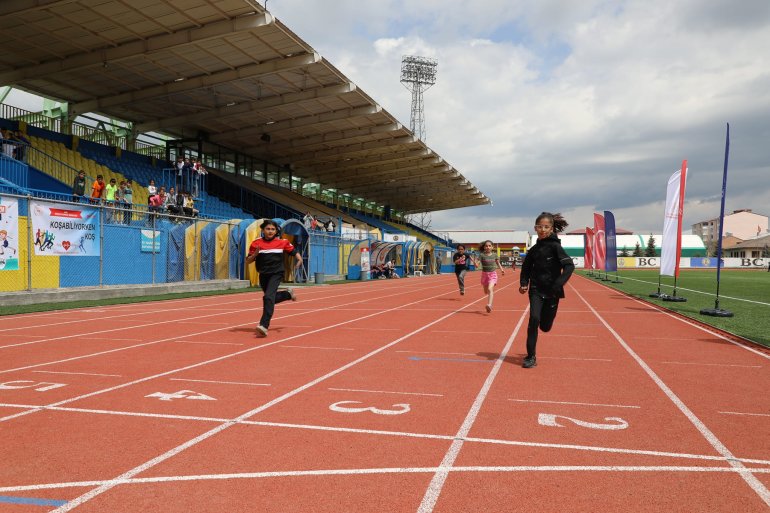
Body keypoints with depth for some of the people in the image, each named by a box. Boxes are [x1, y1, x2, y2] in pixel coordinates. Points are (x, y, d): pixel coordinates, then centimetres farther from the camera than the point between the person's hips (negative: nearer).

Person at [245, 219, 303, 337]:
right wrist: (255, 254, -18)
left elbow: (294, 251, 8)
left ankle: (264, 326, -24)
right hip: (263, 275, 4)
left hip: (276, 273, -4)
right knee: (271, 299, 19)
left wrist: (299, 260, -12)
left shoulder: (282, 242, -2)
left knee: (268, 297, -23)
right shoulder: (256, 243, -1)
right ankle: (288, 294, 49)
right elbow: (248, 262, 1)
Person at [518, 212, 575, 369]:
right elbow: (526, 267, 17)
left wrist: (559, 284, -27)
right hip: (536, 290, 2)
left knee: (545, 326, 6)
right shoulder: (533, 250, 5)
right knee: (534, 319, -16)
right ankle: (531, 357, -6)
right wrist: (524, 283, 1)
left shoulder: (555, 246, -9)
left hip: (552, 292, -2)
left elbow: (569, 265, -17)